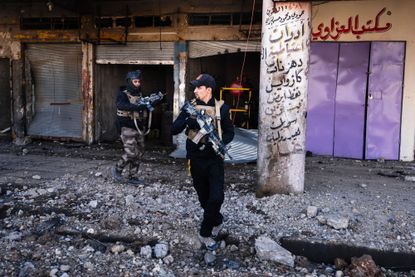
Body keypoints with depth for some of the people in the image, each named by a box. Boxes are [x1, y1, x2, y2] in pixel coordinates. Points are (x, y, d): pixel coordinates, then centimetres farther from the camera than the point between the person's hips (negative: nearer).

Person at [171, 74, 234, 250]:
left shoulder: (221, 108, -3)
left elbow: (230, 133, 3)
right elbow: (174, 130, -6)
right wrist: (186, 120, -25)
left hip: (214, 159, -2)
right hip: (196, 159, 2)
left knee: (216, 197, -12)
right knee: (204, 198, 12)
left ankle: (205, 233, 7)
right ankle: (217, 221, 39)